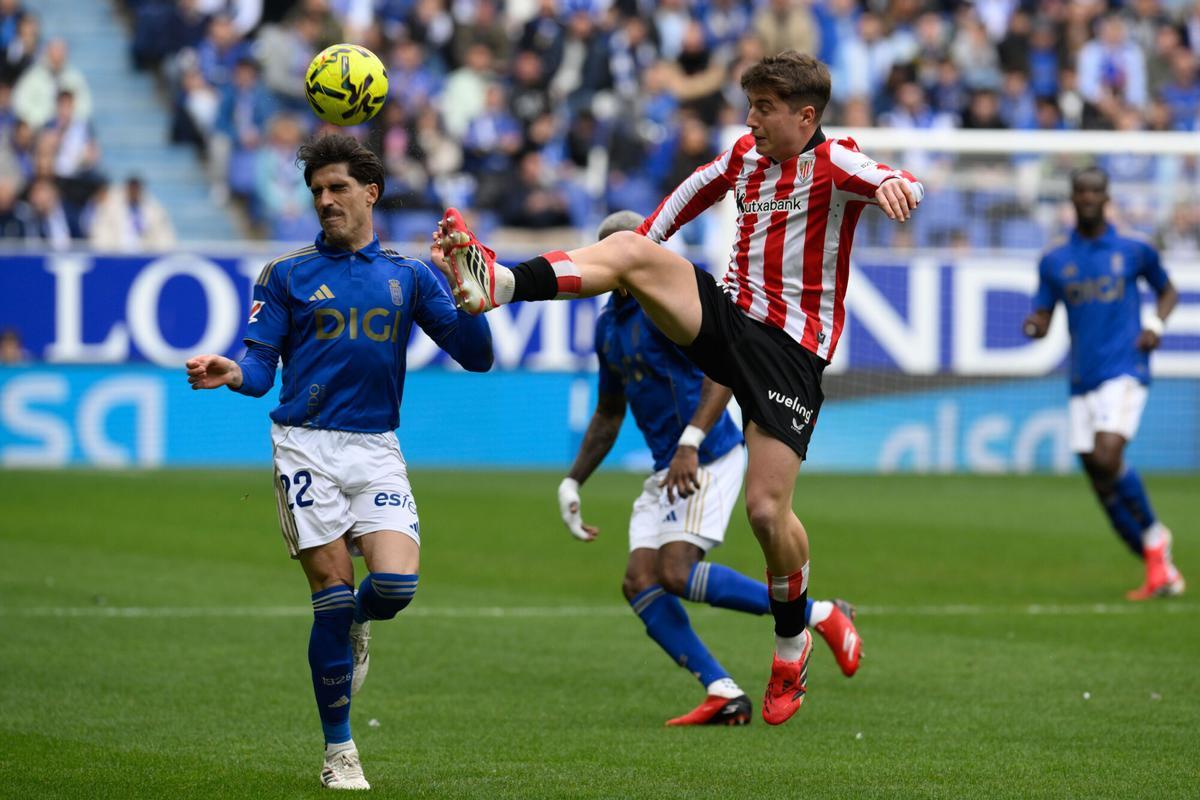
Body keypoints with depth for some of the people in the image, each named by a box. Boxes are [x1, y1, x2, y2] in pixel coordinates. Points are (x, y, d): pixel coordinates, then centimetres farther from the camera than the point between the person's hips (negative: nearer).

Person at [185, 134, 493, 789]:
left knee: (395, 582, -17)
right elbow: (261, 366, 3)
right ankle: (338, 752, 5)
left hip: (377, 449, 2)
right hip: (307, 446, -1)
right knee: (333, 593, -7)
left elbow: (475, 356, 6)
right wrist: (232, 373, -20)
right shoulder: (287, 274, 8)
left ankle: (355, 624, 23)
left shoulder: (408, 275, 12)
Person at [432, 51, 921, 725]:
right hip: (726, 316, 6)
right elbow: (693, 194, 30)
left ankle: (792, 647, 15)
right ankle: (496, 283, -37)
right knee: (630, 250, -20)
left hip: (791, 351, -5)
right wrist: (645, 247, 25)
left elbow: (905, 188, -29)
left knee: (768, 511, -9)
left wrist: (895, 185, -53)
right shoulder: (744, 156, 10)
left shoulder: (832, 162, -9)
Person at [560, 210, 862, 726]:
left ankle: (822, 615, -12)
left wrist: (690, 443, -32)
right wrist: (572, 482, 22)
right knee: (640, 581, -8)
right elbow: (608, 415, 29)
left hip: (708, 459, -9)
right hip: (666, 470, 9)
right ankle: (723, 694, -11)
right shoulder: (608, 324, 17)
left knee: (677, 573, -21)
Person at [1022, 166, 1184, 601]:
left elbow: (1167, 290, 18)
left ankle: (1153, 536, -1)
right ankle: (1160, 570, 13)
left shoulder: (1133, 251, 4)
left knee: (1107, 457, -25)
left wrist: (1156, 324, -1)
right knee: (1101, 483, 1)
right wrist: (1032, 325, -13)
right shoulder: (1054, 262, 10)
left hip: (1125, 370, -4)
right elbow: (1042, 319, 11)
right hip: (1082, 381, 4)